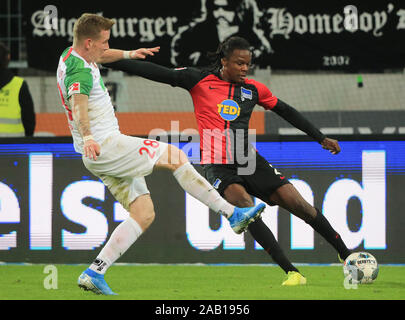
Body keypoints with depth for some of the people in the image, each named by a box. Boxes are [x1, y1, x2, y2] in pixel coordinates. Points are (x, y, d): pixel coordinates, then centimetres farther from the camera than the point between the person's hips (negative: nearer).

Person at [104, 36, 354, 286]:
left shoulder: (253, 89, 7)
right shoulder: (200, 80, -2)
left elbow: (286, 111, 20)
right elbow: (157, 73, -4)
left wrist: (321, 138, 23)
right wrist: (110, 60, -9)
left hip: (250, 161, 3)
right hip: (218, 167, -3)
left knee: (298, 204, -6)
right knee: (246, 206, -29)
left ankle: (346, 254, 11)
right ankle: (291, 272, -27)